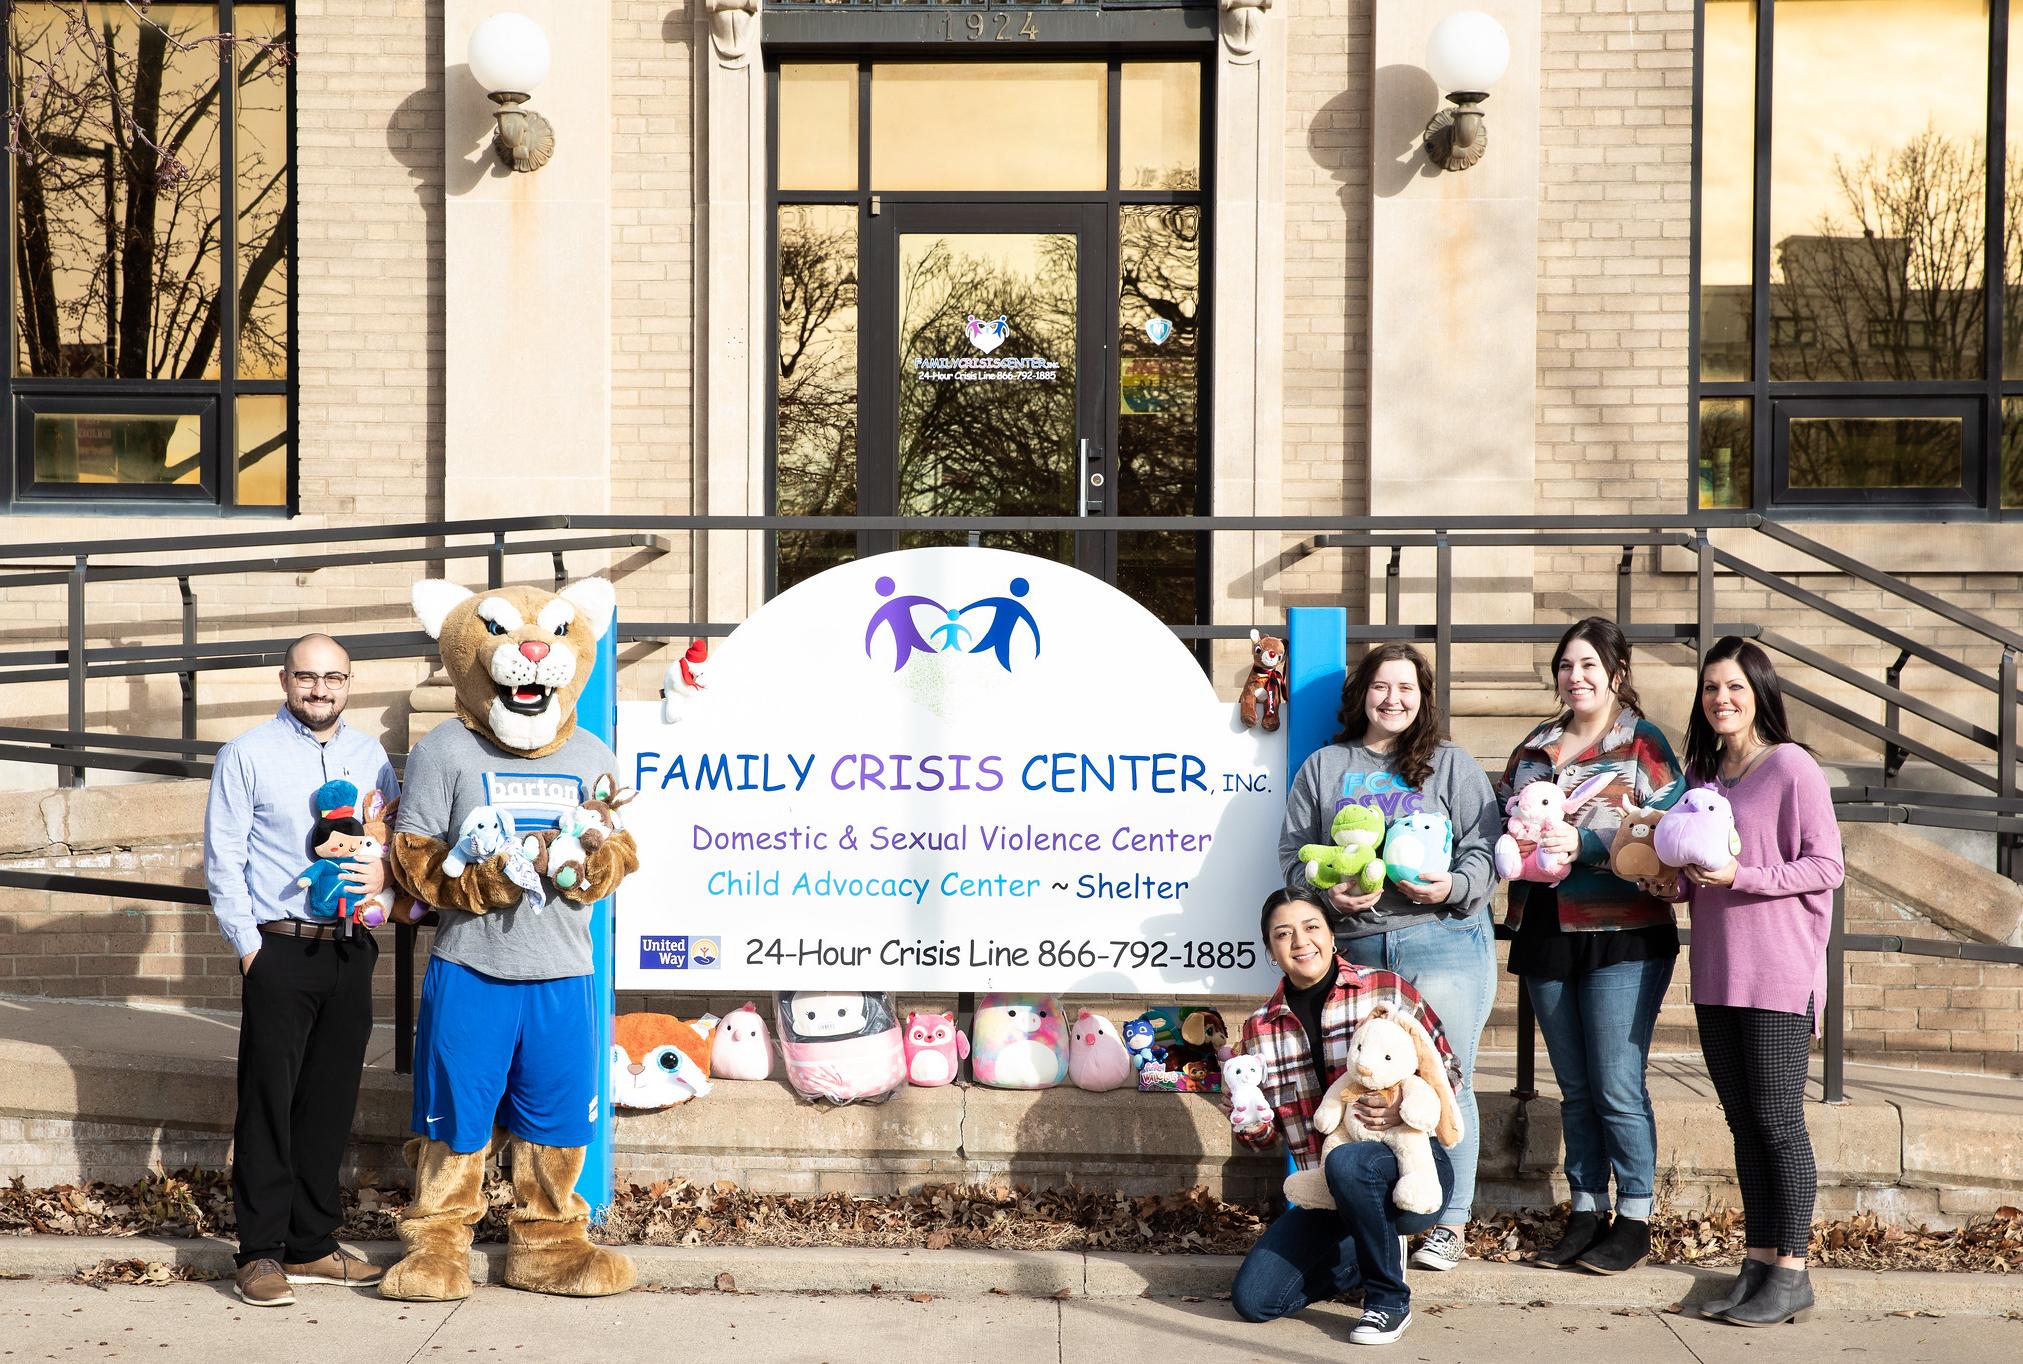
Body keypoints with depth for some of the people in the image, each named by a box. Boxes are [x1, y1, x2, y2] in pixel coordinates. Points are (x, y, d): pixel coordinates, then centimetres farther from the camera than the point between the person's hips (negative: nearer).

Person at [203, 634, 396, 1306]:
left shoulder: (370, 757, 12)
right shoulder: (247, 756, 0)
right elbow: (223, 859, -2)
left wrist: (385, 871, -6)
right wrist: (248, 944, -8)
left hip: (351, 951, 4)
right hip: (279, 951, -4)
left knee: (331, 1101, 9)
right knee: (268, 1101, -2)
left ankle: (313, 1244, 19)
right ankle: (260, 1252, 5)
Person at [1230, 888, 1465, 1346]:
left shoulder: (1388, 991, -4)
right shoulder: (1261, 1028, 6)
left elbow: (1448, 1070, 1)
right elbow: (1265, 1136, 11)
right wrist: (1247, 1119, -13)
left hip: (1410, 1168, -4)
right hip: (1328, 1199, 4)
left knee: (1346, 1162, -39)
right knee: (1252, 1299, -10)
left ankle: (1390, 1300, -15)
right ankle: (1367, 1258, 17)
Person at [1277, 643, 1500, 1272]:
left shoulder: (1452, 765, 9)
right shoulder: (1323, 767, 14)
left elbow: (1486, 848, 4)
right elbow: (1294, 853, 11)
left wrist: (1454, 886, -15)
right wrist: (1330, 892, -7)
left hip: (1445, 942, -2)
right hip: (1356, 949, 2)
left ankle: (1451, 1223, 6)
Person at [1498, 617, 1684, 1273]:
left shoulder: (1643, 742, -2)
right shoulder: (1533, 747, 15)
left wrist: (1585, 843, -20)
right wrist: (1519, 844, -3)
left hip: (1622, 937, -5)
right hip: (1544, 936, 5)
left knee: (1618, 1087, -4)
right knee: (1575, 1088, 12)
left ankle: (1635, 1219, 7)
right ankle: (1586, 1212, 20)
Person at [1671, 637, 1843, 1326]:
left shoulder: (1792, 767, -7)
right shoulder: (1700, 772, 14)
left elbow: (1825, 867, -10)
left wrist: (1741, 876, -19)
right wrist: (1680, 881, 1)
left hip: (1778, 972, -7)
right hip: (1716, 972, 7)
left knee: (1777, 1119, -4)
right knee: (1743, 1120, 10)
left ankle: (1792, 1274, 4)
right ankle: (1759, 1261, 16)